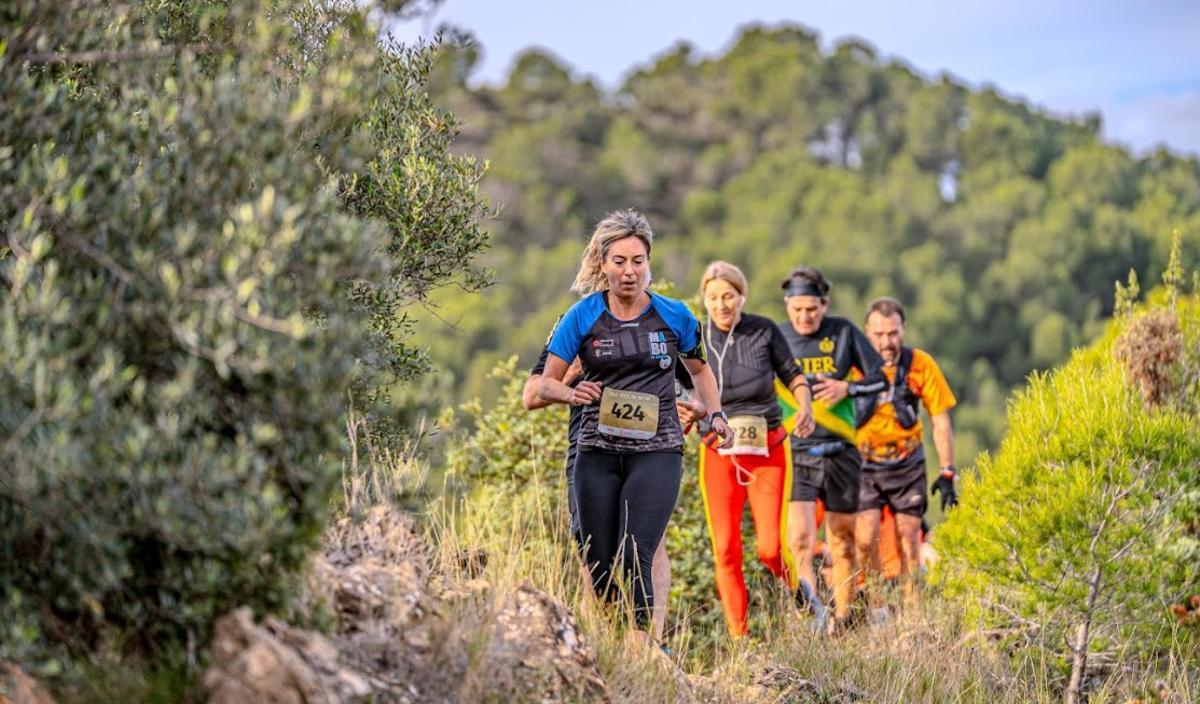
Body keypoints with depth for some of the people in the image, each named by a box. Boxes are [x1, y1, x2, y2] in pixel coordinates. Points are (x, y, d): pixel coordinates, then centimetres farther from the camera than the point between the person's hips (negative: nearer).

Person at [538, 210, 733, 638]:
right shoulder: (583, 316, 1)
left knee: (634, 558, -17)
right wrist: (573, 393, -20)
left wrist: (715, 415, 6)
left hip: (657, 452, -1)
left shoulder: (673, 316, 4)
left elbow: (699, 368, 22)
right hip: (598, 453, 1)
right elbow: (546, 384, 2)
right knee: (599, 565, 2)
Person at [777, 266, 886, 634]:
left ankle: (841, 621, 22)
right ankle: (814, 612, -25)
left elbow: (881, 376, 4)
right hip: (794, 452, -1)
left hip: (840, 453, 1)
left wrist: (847, 388, -13)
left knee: (843, 543, 9)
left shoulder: (843, 332, 2)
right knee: (800, 537, -21)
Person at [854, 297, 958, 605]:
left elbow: (940, 420, -2)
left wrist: (946, 473, -3)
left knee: (908, 539, 0)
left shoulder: (920, 364, -10)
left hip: (907, 466, 1)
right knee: (865, 539, -12)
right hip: (864, 466, -1)